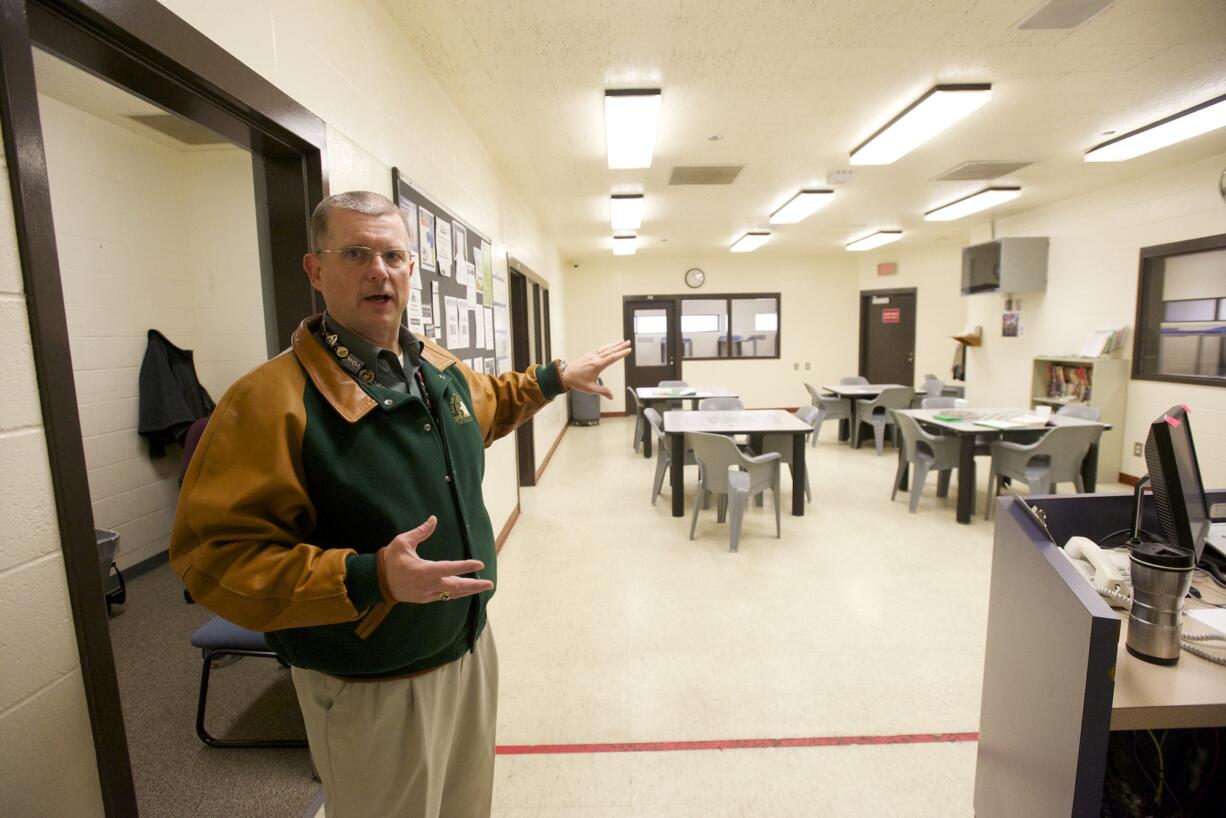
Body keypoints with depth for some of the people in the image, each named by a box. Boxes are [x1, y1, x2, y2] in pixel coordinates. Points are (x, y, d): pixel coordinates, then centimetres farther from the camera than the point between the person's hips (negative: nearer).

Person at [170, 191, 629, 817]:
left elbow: (486, 403, 22)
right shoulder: (272, 399, -24)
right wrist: (367, 578, -33)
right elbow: (214, 554, -23)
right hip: (372, 691, -6)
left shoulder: (441, 368, 0)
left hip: (470, 646, 7)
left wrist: (555, 378, 19)